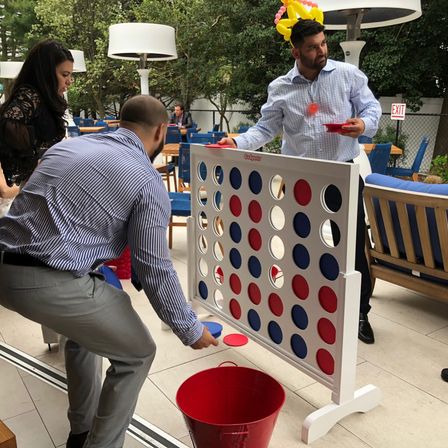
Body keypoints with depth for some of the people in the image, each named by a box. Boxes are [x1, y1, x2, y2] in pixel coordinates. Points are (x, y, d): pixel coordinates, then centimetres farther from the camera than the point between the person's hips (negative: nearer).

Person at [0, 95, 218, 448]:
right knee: (137, 355, 14)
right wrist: (190, 329, 9)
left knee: (86, 328, 34)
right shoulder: (147, 180, -3)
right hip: (53, 284, -8)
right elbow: (155, 270, -4)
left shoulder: (68, 145, 17)